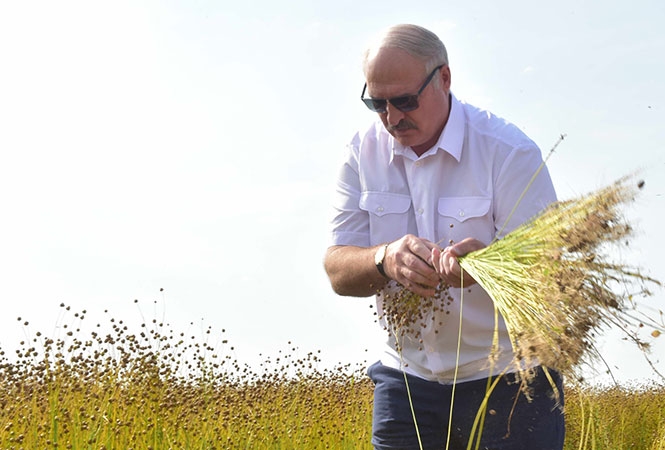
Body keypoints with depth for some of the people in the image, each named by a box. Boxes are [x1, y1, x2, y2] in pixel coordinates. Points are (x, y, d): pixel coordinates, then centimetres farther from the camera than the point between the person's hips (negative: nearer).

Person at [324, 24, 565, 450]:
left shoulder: (509, 151, -14)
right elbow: (338, 272, -6)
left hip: (510, 382, -3)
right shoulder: (364, 152, -2)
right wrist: (386, 259, -29)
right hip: (406, 378, 3)